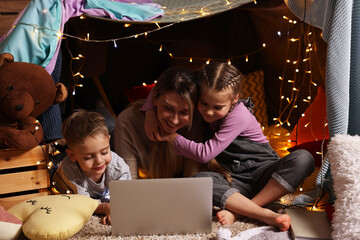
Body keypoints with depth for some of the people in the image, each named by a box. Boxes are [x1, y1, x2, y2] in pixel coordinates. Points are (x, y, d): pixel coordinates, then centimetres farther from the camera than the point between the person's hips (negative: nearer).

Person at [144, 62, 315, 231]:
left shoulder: (238, 116, -19)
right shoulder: (202, 107, -2)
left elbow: (205, 154, -22)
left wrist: (170, 136, -16)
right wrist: (150, 114, -12)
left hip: (263, 174, -2)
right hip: (234, 180, 3)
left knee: (303, 158, -32)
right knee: (199, 180, -31)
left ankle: (239, 211, -36)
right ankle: (264, 215, -36)